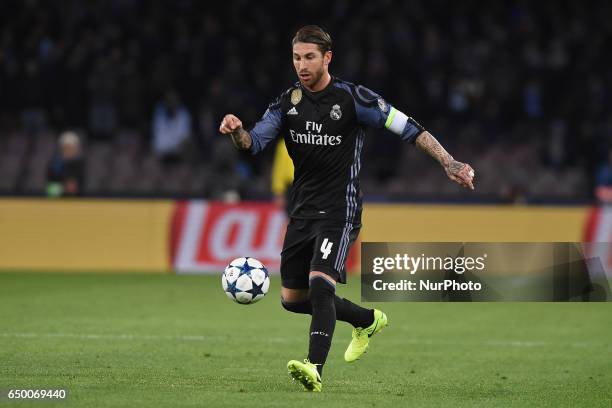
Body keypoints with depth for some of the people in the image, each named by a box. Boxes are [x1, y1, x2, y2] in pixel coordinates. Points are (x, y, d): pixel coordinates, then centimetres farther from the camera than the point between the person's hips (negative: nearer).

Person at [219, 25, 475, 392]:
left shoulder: (352, 98, -10)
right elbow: (254, 142, 0)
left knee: (320, 282, -26)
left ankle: (315, 369, -31)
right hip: (303, 211, 7)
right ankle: (368, 321, 33)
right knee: (292, 299, 11)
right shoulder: (288, 103, 5)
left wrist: (449, 162, -16)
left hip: (339, 211, -7)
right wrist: (236, 131, -24)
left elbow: (407, 127, -9)